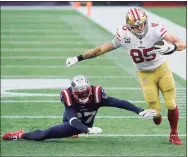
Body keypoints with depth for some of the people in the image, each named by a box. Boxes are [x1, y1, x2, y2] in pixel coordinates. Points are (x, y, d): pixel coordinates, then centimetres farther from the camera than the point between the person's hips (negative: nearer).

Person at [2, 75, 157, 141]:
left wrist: (140, 111, -42)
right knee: (44, 135, -7)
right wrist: (88, 130, -61)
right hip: (73, 124, -2)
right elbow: (73, 121, -44)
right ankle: (21, 135, 15)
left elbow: (120, 103, -36)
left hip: (87, 125, 2)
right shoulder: (69, 98, -34)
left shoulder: (97, 95, -32)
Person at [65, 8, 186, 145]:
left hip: (162, 69, -1)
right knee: (155, 111, -4)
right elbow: (102, 49, -8)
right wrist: (79, 58, -6)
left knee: (171, 104, -2)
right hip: (145, 75, 1)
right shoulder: (124, 35, -19)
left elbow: (182, 44, -27)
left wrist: (171, 47, -49)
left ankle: (174, 134, 22)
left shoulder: (156, 30, -25)